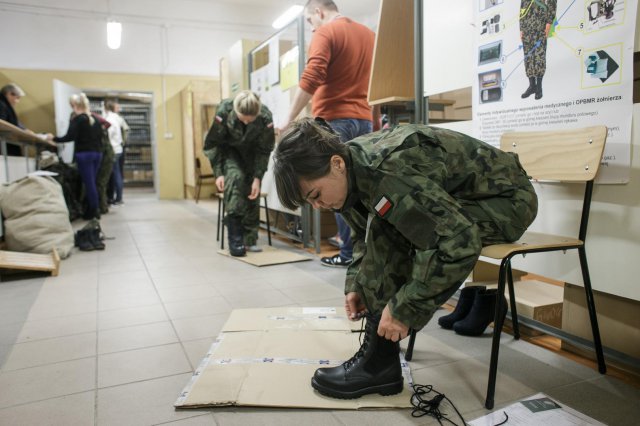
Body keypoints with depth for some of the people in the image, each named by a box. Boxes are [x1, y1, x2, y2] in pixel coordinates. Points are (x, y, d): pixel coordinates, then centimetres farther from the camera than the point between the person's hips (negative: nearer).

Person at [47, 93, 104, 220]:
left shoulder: (77, 119, -8)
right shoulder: (95, 119, 12)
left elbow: (70, 137, -16)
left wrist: (54, 139, -4)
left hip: (84, 154, -6)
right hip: (97, 153, 6)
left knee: (88, 183, -2)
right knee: (91, 182, 12)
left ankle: (94, 211, 0)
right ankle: (93, 209, 13)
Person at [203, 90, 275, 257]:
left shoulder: (265, 117, -29)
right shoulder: (224, 112, -31)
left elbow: (264, 150, -15)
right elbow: (212, 143, -17)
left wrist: (257, 178, -20)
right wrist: (218, 173, -21)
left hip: (251, 152, 2)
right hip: (228, 149, -2)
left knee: (253, 193, -8)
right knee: (235, 178, -26)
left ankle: (250, 240, 6)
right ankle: (235, 241, -25)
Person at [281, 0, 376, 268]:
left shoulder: (325, 33, -5)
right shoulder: (368, 33, 16)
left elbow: (311, 79, -17)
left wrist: (290, 120, -15)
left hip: (334, 119, -7)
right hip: (363, 119, 7)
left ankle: (350, 253, -2)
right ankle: (351, 239, 21)